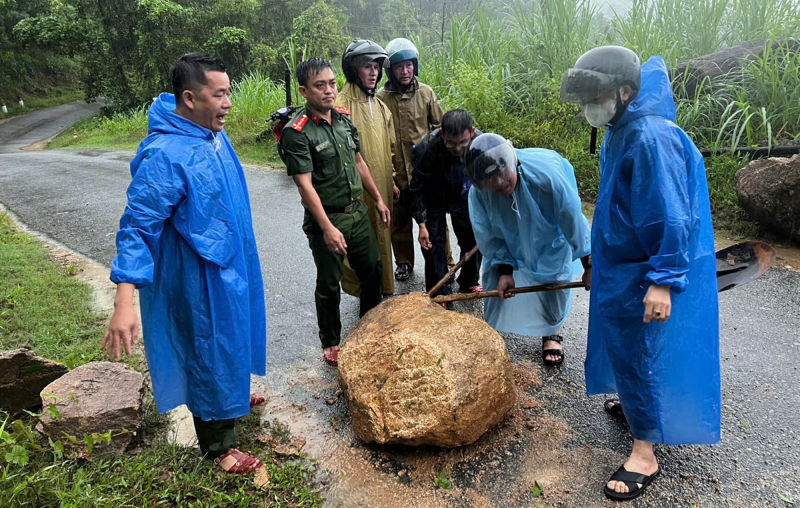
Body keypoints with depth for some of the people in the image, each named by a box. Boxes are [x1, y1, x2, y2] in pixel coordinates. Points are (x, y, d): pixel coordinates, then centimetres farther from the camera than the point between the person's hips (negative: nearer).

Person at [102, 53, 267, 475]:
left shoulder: (213, 132, -1)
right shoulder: (165, 155, -28)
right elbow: (137, 227, -27)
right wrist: (124, 303, -33)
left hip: (231, 266, 9)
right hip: (199, 278, -9)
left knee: (231, 337, 27)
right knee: (210, 349, 7)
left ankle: (232, 395, 53)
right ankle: (218, 446, 28)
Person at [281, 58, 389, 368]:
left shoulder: (344, 118, 4)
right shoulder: (297, 133, -18)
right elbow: (305, 184, -22)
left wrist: (378, 199, 16)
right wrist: (327, 228, -28)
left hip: (358, 211, 7)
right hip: (326, 218, -7)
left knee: (373, 270, 18)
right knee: (329, 284, 7)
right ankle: (331, 343, 28)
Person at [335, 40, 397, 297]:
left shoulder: (380, 106, 12)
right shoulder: (341, 105, -13)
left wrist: (392, 180, 19)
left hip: (382, 189, 7)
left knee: (382, 238, 16)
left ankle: (384, 288, 32)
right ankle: (362, 292, 18)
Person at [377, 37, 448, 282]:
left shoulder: (426, 92, -1)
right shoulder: (381, 98, -6)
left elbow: (440, 127, 10)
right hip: (398, 175, 0)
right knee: (400, 222, 14)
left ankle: (444, 262, 27)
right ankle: (404, 262, 34)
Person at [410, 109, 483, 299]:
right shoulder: (427, 148, -33)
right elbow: (417, 189, -19)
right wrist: (421, 224, -19)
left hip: (464, 198, 3)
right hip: (434, 199, -2)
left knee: (474, 239, 5)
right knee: (434, 243, -6)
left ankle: (469, 283, 29)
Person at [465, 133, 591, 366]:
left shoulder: (546, 174, -43)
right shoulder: (478, 192, -34)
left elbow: (573, 220, -31)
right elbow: (489, 236, -17)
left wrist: (589, 265, -23)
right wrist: (504, 270, -20)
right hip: (507, 238, 2)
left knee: (556, 281, 5)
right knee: (496, 282, 5)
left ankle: (551, 332, 31)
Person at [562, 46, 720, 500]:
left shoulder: (651, 138, -25)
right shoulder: (620, 132, 7)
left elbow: (672, 217, -27)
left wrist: (662, 280, -27)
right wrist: (600, 261, 24)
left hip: (645, 275, -9)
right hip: (622, 265, 9)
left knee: (640, 353, 0)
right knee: (626, 348, 23)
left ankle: (645, 455, 14)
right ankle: (635, 401, 46)